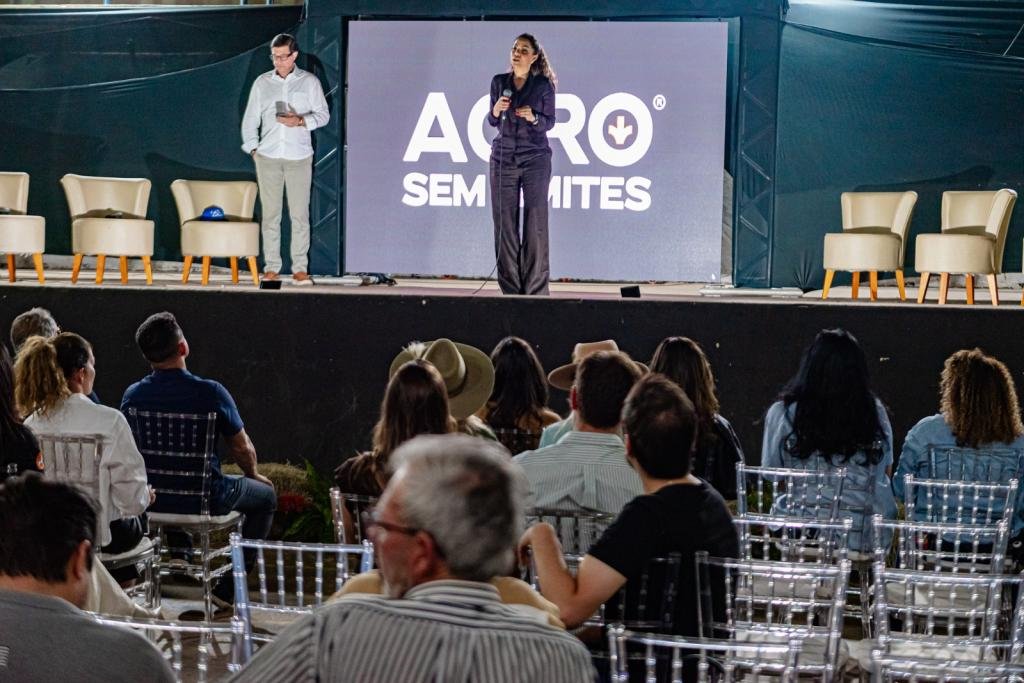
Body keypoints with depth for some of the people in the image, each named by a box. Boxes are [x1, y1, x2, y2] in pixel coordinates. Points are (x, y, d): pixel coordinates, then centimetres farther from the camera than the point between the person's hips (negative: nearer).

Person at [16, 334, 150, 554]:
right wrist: (145, 495, 7)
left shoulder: (32, 424, -9)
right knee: (139, 517, 34)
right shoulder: (110, 421, -22)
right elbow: (132, 500, -17)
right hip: (104, 536, -4)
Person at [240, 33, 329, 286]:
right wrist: (253, 149, 3)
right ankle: (271, 267, 6)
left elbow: (323, 114, 4)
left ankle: (300, 268, 2)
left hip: (299, 157, -1)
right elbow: (250, 119, 12)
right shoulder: (262, 83, 9)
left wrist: (300, 121, -13)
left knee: (300, 215, -3)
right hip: (268, 157, 1)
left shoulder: (309, 82, 5)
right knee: (270, 214, 1)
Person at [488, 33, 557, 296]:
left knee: (536, 224, -6)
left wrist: (533, 117, -17)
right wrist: (496, 111, -9)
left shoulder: (543, 84, 0)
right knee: (505, 224, -1)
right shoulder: (499, 82, 7)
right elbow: (492, 121, 12)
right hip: (503, 158, 3)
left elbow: (549, 122, 3)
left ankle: (535, 289, -4)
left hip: (535, 159, -3)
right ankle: (510, 288, 3)